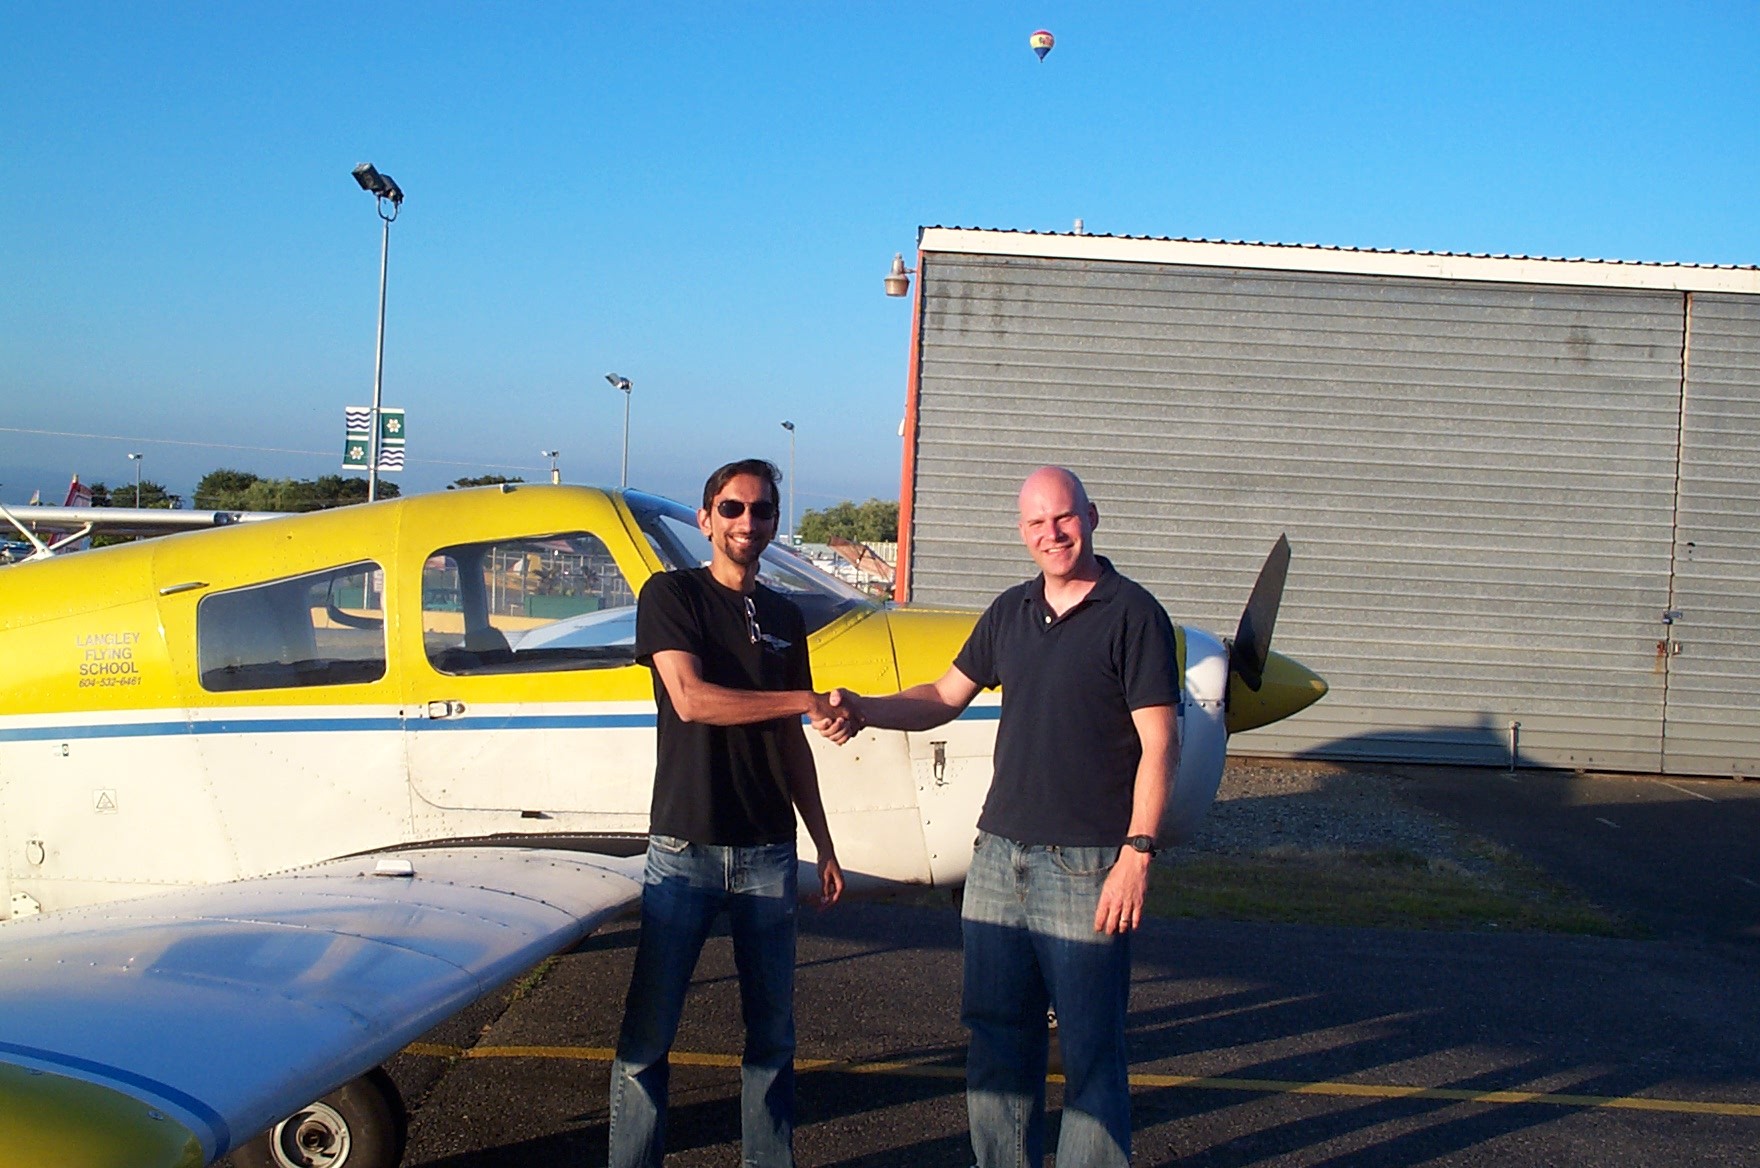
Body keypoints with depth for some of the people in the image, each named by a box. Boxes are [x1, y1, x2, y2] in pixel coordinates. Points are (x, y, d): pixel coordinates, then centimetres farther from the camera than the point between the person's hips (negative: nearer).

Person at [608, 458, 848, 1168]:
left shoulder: (784, 618, 14)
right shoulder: (671, 595, 0)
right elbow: (690, 699, -16)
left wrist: (824, 844, 15)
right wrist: (806, 701, -14)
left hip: (768, 853, 4)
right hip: (683, 848, -4)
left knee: (773, 1033, 8)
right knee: (648, 1034, -2)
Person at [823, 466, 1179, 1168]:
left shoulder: (1133, 615, -7)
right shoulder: (1010, 612, 12)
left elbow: (1159, 745, -11)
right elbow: (944, 698, 18)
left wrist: (1137, 853, -17)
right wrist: (863, 710, 2)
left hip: (1085, 866, -6)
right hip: (999, 855, 6)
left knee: (1090, 1048, 2)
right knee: (996, 1038, 13)